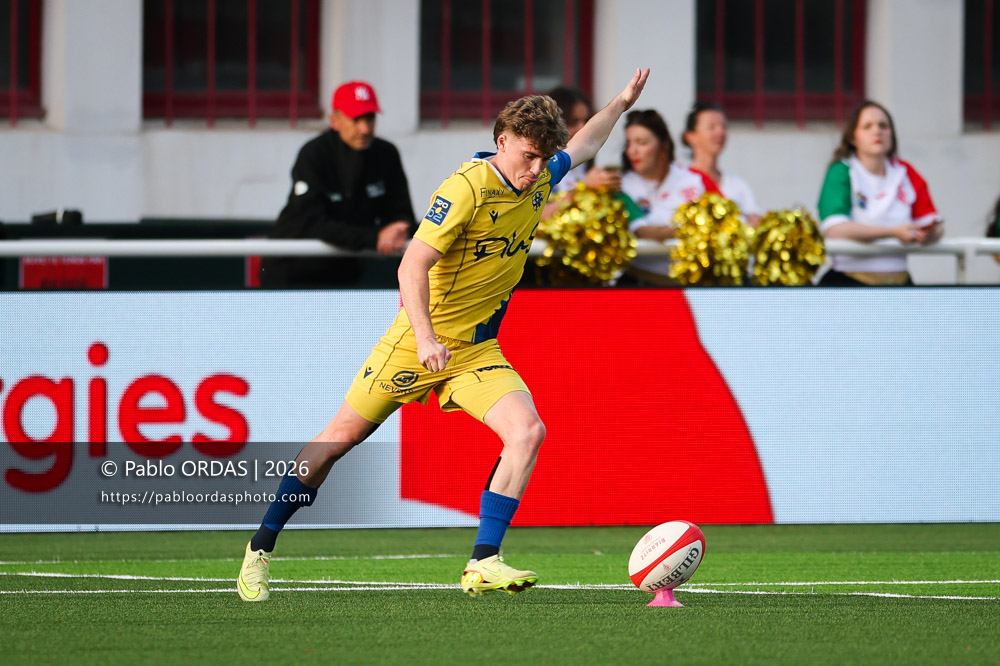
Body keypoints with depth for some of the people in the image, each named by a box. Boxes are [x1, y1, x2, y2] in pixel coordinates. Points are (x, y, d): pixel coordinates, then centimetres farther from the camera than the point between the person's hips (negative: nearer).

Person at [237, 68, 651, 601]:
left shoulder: (540, 180, 1)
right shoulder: (467, 187, -21)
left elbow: (580, 148, 27)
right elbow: (413, 266, -26)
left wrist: (622, 103, 26)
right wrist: (426, 337, -38)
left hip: (478, 349, 6)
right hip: (419, 342, -6)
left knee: (527, 431, -19)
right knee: (343, 436, 3)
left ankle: (483, 563, -18)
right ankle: (260, 550, 16)